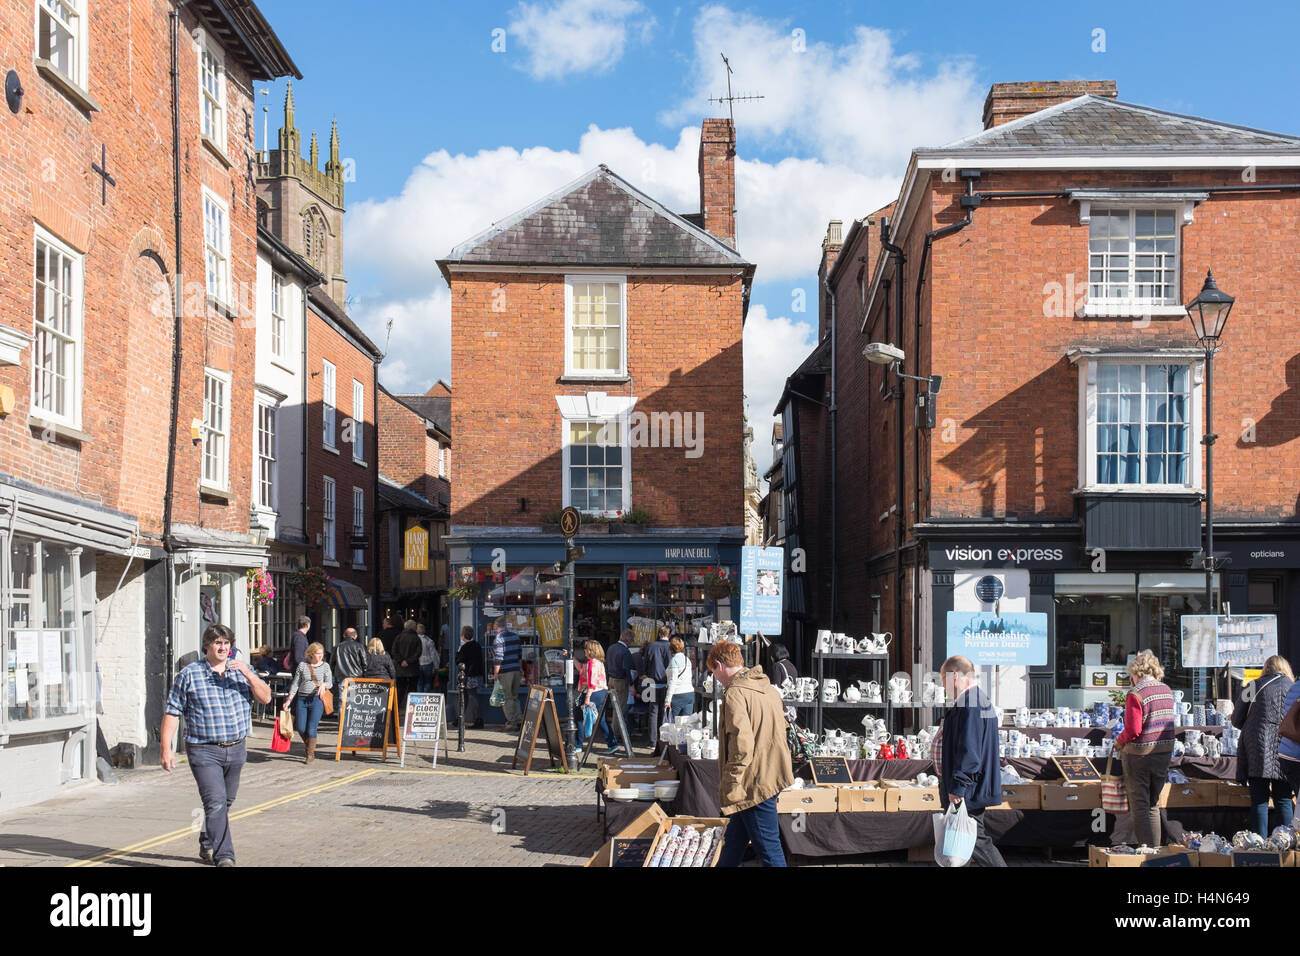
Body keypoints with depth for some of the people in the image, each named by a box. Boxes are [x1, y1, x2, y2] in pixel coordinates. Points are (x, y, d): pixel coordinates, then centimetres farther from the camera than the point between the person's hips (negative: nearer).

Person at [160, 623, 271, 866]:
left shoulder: (242, 672, 9)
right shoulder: (188, 675, -1)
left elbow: (265, 698, 1)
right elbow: (172, 712, 0)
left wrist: (248, 675, -14)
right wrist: (166, 748, -7)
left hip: (236, 750, 4)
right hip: (205, 752, -4)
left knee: (224, 804, 16)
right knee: (215, 802, -16)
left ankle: (207, 847, 35)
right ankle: (224, 856, -17)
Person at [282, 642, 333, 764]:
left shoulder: (325, 666, 6)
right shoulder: (302, 665, 7)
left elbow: (330, 683, 5)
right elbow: (295, 684, 9)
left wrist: (323, 684, -18)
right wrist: (289, 699, 3)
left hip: (316, 699, -2)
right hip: (301, 699, 2)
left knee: (311, 729, -7)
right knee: (301, 728, 0)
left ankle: (311, 754, 8)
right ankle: (308, 745, 29)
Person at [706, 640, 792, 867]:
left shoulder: (735, 693, -17)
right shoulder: (768, 687, 11)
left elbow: (742, 746, -25)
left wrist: (730, 787, -16)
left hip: (755, 783, -9)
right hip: (772, 772, 9)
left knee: (768, 847, -1)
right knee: (735, 836, 22)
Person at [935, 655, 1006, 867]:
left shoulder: (968, 704, -19)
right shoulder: (979, 699, 16)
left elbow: (969, 750, -25)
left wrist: (958, 787, -24)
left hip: (967, 793, -11)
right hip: (972, 788, 11)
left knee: (974, 840, -6)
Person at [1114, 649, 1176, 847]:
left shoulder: (1135, 695, -17)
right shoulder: (1167, 691, 5)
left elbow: (1133, 730, -21)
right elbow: (1166, 723, 14)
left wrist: (1119, 741, -4)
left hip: (1140, 755, -7)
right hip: (1164, 753, 7)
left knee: (1140, 806, 3)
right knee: (1153, 805, 17)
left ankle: (1146, 848, 3)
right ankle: (1156, 849, 20)